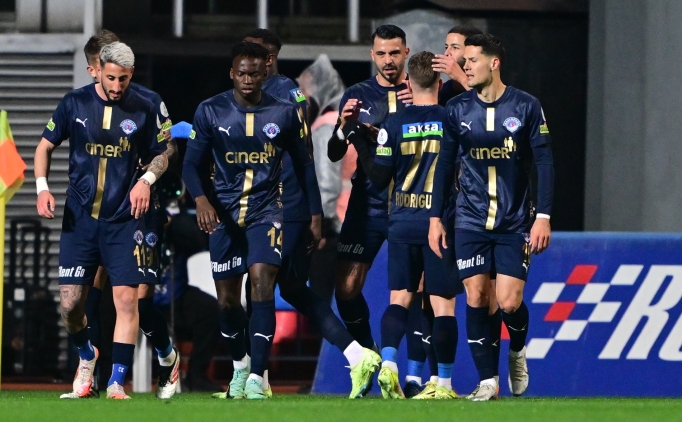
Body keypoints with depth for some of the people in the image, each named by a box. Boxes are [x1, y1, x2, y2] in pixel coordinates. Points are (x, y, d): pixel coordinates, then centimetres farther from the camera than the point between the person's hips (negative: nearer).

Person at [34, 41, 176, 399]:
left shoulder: (143, 110, 0)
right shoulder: (74, 104, 1)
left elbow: (162, 153, 12)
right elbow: (45, 146, 11)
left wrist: (147, 179, -8)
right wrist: (42, 187, -4)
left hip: (125, 218, -1)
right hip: (80, 217, 1)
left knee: (126, 298, -11)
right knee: (70, 303, -1)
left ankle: (117, 382, -5)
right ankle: (86, 356, 30)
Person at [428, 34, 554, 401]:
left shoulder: (526, 106, -5)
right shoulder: (457, 109, 2)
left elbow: (544, 162, -4)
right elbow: (445, 164, 9)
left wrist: (543, 216, -10)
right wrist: (435, 217, 5)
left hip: (516, 220, -2)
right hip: (471, 220, 2)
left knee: (509, 302, -9)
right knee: (476, 298, -4)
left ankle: (518, 349, 24)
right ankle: (487, 381, 4)